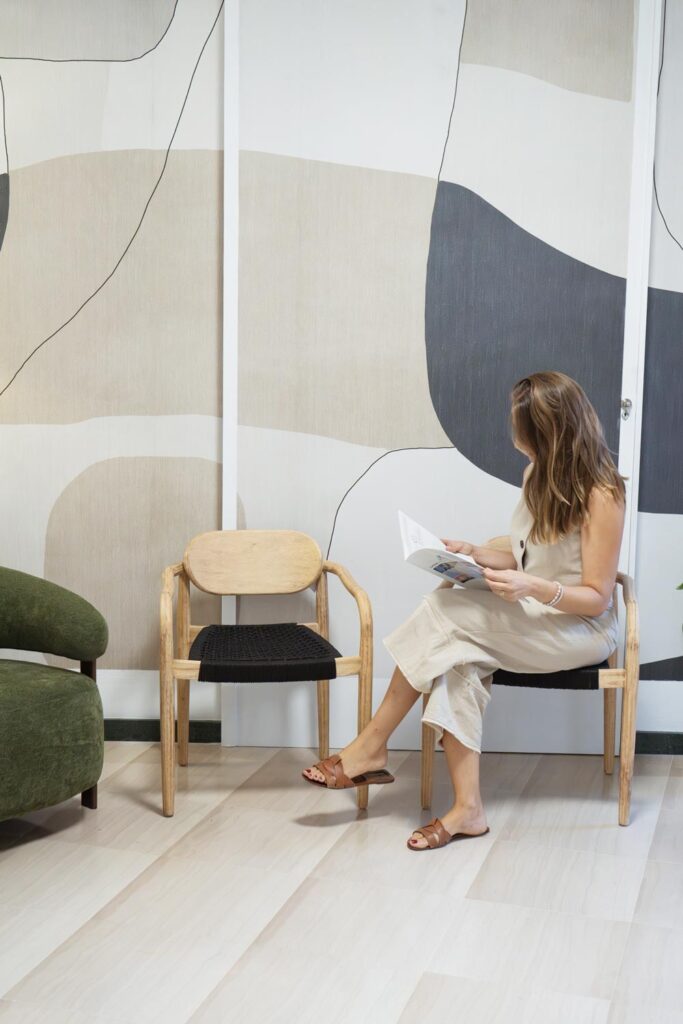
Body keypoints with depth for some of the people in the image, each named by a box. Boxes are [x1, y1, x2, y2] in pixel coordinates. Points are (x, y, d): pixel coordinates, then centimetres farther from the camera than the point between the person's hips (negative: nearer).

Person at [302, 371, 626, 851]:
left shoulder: (601, 493, -15)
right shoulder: (541, 475, 9)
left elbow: (596, 597, -15)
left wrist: (533, 588, -32)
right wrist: (474, 552, 0)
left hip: (579, 630, -7)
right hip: (530, 620, 7)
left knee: (445, 610, -26)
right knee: (457, 659, -25)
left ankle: (372, 746, -13)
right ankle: (468, 808, -24)